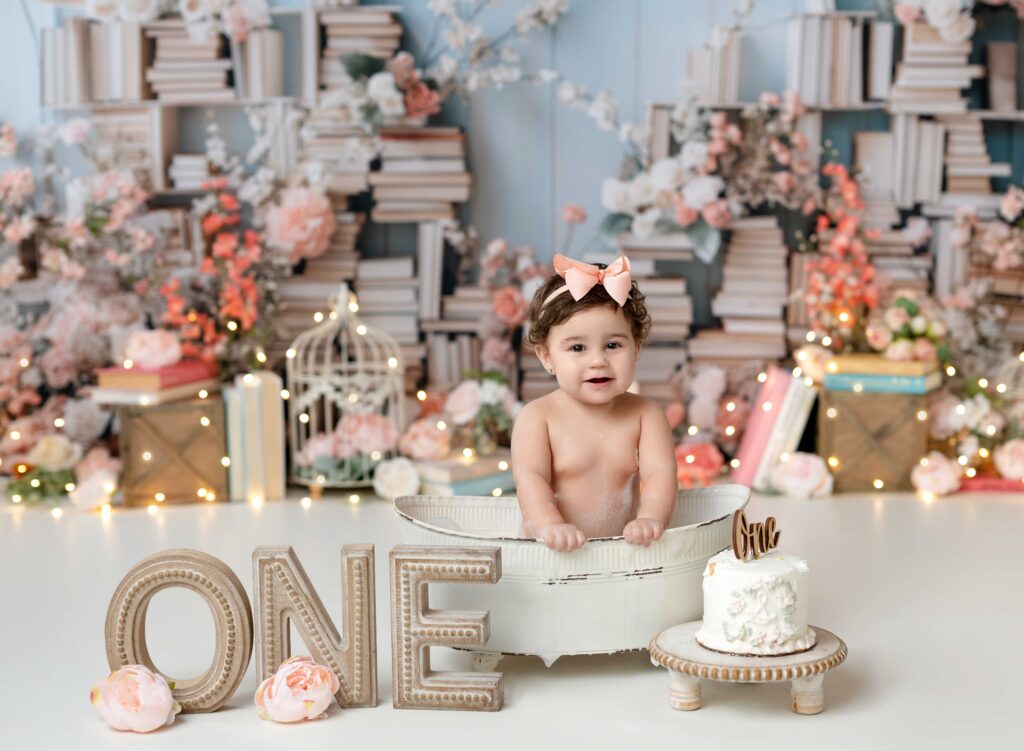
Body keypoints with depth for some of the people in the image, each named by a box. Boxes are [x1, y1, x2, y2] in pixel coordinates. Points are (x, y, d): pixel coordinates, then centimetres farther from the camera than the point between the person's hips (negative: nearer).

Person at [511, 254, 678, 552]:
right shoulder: (537, 417, -5)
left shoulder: (644, 414, 1)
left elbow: (660, 471, -8)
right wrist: (551, 526, -31)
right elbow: (530, 478, -14)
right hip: (549, 552, -2)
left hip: (624, 549, 2)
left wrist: (651, 518, -26)